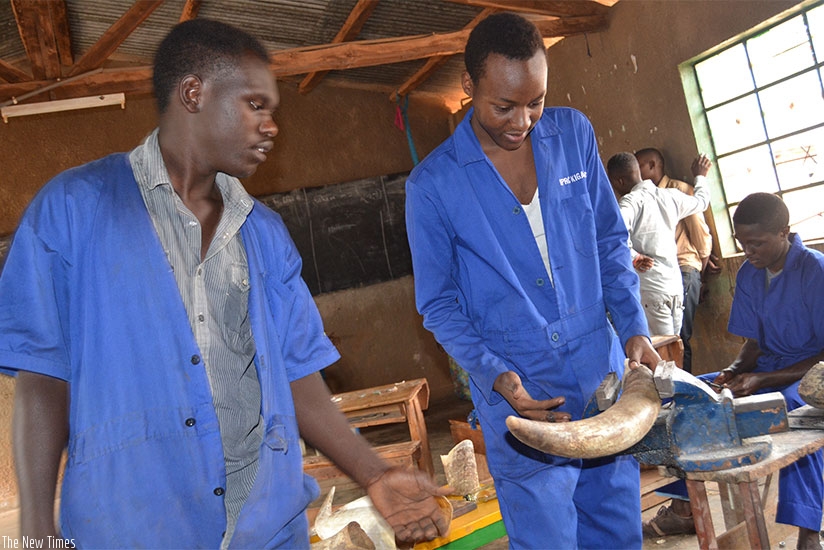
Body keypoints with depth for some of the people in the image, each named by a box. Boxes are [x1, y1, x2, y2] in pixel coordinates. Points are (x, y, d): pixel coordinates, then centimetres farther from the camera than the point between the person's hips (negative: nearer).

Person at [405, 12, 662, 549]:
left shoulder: (573, 133, 1)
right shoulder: (432, 184, -10)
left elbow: (610, 240, 9)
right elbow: (439, 303, -3)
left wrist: (634, 327, -2)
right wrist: (495, 375, -16)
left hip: (604, 373, 4)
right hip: (519, 394, -3)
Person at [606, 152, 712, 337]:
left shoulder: (630, 201, -10)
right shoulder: (670, 196, 9)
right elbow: (701, 201, 29)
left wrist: (634, 257, -16)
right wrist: (699, 176, 48)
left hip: (651, 289, -7)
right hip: (676, 287, 7)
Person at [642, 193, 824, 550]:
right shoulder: (747, 274, 3)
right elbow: (753, 342, 5)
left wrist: (762, 381, -26)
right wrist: (734, 371, -17)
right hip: (765, 368, 7)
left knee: (791, 408, -40)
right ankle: (682, 509, 0)